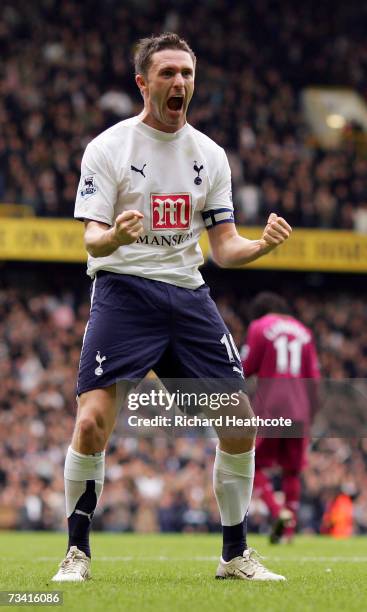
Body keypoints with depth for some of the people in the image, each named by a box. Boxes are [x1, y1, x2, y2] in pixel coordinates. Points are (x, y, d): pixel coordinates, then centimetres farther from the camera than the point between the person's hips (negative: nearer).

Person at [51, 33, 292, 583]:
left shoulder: (210, 155, 11)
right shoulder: (108, 147, -2)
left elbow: (224, 247, 9)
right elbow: (92, 239, -8)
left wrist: (262, 244, -12)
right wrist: (114, 237, -32)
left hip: (188, 295, 4)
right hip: (123, 289, -4)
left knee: (240, 424, -1)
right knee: (92, 422, -19)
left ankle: (235, 554, 15)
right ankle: (77, 552, -2)